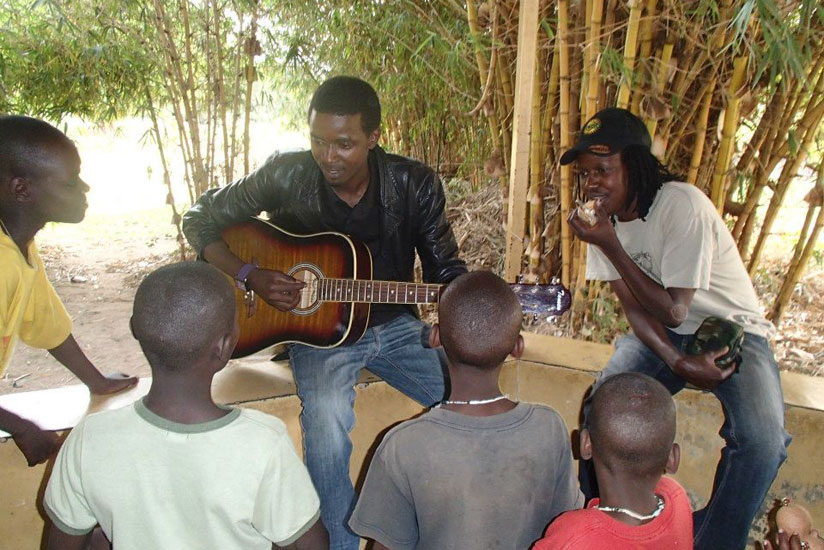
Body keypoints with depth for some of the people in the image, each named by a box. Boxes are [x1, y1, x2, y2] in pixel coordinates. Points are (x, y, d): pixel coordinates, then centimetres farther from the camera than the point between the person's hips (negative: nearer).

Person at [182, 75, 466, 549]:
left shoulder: (415, 185, -9)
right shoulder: (286, 176, -11)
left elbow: (446, 270, -2)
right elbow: (201, 219, 0)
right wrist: (250, 275, -16)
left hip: (394, 324, 3)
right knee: (326, 418, -32)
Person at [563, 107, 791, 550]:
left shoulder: (682, 205, -26)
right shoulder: (606, 216, -8)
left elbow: (672, 310, -26)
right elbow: (635, 308, -7)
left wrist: (610, 245, -29)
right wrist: (679, 363, -23)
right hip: (663, 335, 5)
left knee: (761, 440, -28)